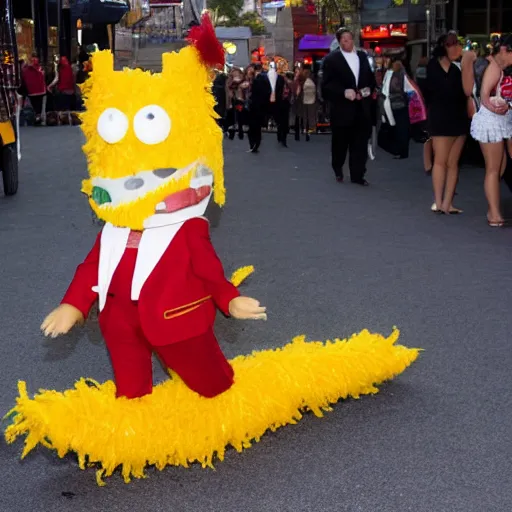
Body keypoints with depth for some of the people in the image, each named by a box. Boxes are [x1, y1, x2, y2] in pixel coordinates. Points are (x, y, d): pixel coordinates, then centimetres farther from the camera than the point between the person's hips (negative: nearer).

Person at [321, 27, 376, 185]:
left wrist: (368, 89, -3)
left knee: (360, 143, 0)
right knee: (340, 142, 8)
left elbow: (371, 78, 18)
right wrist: (344, 92, -23)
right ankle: (338, 169, 31)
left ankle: (357, 175, 4)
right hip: (342, 108, -3)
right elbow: (326, 85, -10)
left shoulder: (363, 56, 13)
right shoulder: (331, 59, -3)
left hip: (361, 108, 4)